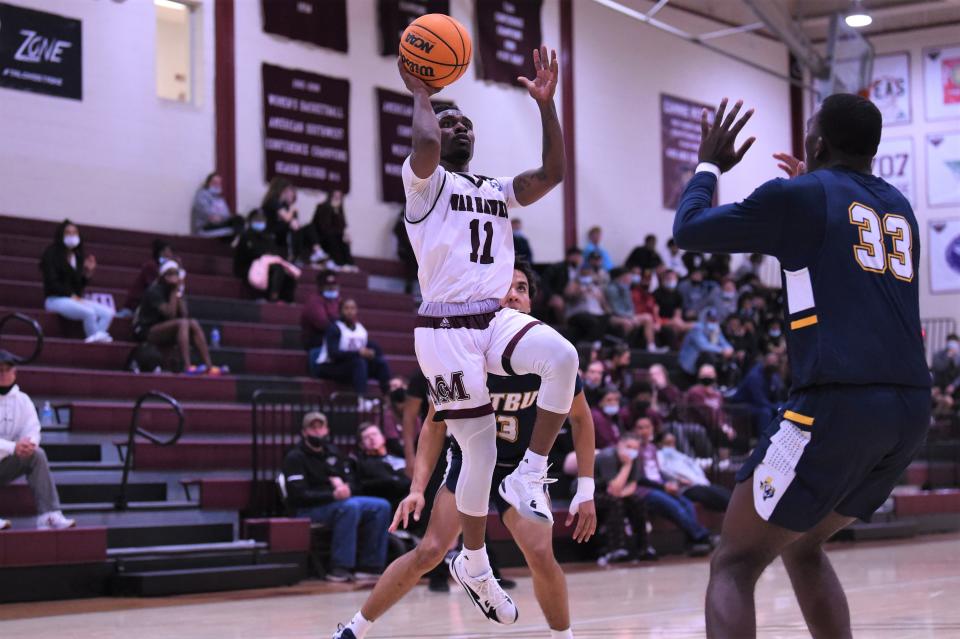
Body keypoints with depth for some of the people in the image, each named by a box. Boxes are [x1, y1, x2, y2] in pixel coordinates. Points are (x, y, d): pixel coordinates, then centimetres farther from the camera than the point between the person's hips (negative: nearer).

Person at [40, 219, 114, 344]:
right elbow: (52, 282, -9)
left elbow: (80, 284, 14)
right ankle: (95, 339, -18)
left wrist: (89, 273, -4)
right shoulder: (52, 254, -2)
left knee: (108, 312, -16)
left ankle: (96, 339, -29)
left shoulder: (79, 256, 14)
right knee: (89, 313, -32)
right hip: (56, 299, -7)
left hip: (75, 299, 7)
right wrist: (71, 296, -13)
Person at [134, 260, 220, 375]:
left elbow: (184, 315, -4)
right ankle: (187, 367, -41)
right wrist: (174, 292, -19)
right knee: (182, 323, -28)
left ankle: (209, 367, -22)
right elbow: (170, 314, -24)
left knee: (194, 324, -14)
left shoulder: (177, 289, 8)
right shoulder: (155, 291, -13)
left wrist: (179, 293, -9)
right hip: (146, 330, -7)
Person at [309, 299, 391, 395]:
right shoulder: (334, 329, -11)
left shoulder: (361, 329, 9)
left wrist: (370, 353, -17)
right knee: (359, 362, -34)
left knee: (381, 361, -14)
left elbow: (377, 350, 7)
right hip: (328, 366, -7)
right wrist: (358, 353, -30)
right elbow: (333, 354, -23)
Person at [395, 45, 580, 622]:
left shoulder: (500, 190, 20)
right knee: (481, 451, -3)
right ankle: (474, 565, 18)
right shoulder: (426, 180, 2)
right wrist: (421, 93, -5)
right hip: (446, 327, -5)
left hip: (497, 318, 5)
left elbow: (553, 172, 7)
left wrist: (547, 103, 3)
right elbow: (425, 144, -21)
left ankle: (529, 476, -13)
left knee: (563, 357, -28)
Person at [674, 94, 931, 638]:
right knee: (803, 547, 26)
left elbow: (690, 230, 9)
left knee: (735, 564, 1)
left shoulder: (797, 195, 1)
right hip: (912, 409, 7)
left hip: (838, 404, -7)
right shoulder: (899, 207, 21)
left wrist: (710, 167, 26)